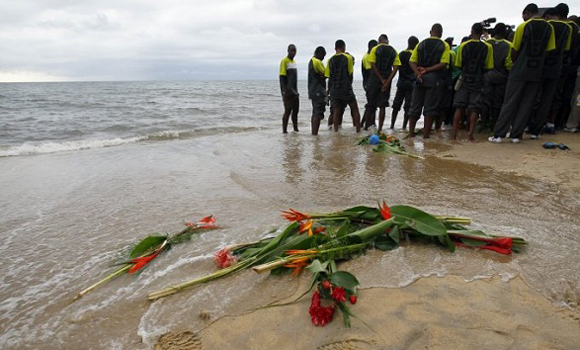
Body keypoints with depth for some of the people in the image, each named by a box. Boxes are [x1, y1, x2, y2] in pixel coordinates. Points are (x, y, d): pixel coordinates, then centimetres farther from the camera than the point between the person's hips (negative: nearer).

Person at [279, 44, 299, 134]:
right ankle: (284, 131, -4)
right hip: (288, 92, -8)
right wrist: (285, 91, -22)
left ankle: (296, 129, 18)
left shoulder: (294, 62, 17)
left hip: (295, 92, 8)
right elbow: (282, 77, -14)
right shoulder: (284, 61, -8)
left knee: (295, 111, 10)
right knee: (288, 111, -8)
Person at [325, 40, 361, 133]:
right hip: (346, 89, -3)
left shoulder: (330, 60, 5)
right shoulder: (348, 57, -2)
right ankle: (358, 131, 7)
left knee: (336, 112, 5)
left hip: (334, 90, 3)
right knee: (355, 109, 9)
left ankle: (336, 132, 3)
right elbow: (351, 73, 0)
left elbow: (329, 77, 5)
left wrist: (329, 90, 13)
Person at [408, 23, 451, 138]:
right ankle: (426, 135, 1)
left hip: (420, 78, 2)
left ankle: (411, 133, 7)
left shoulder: (421, 44, 11)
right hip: (434, 79, -2)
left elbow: (412, 61, -1)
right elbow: (443, 63, -10)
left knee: (415, 107, 7)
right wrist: (427, 70, -8)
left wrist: (418, 73, -10)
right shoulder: (444, 46, 4)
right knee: (430, 108, 1)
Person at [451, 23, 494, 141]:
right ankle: (471, 133, -6)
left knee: (459, 107, 2)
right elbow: (488, 67, 1)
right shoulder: (487, 47, -2)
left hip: (465, 79, 0)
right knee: (475, 108, 1)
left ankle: (454, 133, -1)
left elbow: (458, 65, 2)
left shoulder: (463, 46, -1)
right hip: (478, 81, 0)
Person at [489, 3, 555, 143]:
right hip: (537, 73, 4)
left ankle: (498, 134, -4)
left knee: (509, 104, -2)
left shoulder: (523, 27, -5)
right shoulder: (549, 28, 6)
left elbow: (514, 51, -2)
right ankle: (516, 135, 6)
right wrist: (538, 63, 17)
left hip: (519, 72, -3)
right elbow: (549, 51, 5)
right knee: (526, 104, 6)